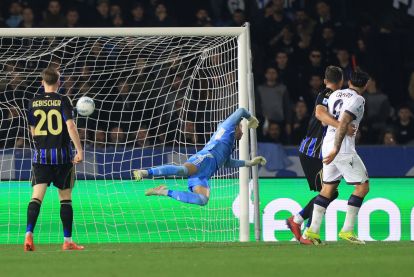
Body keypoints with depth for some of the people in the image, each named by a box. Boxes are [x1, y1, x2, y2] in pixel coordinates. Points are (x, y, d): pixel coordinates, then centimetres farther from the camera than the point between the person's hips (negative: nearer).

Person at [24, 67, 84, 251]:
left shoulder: (34, 102, 5)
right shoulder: (63, 101, -6)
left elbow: (33, 131, 13)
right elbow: (70, 126, -16)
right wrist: (79, 150, -14)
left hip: (40, 155, 2)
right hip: (62, 156, -2)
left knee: (37, 196, -4)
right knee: (65, 198, 8)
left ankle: (29, 234, -24)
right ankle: (68, 241, 12)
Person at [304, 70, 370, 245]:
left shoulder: (335, 94, 13)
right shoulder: (358, 100, -9)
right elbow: (343, 123, -20)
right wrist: (336, 150, -23)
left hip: (327, 144, 8)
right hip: (344, 148, -8)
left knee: (328, 188, 13)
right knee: (363, 186, 0)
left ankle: (312, 231, 8)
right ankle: (347, 230, -5)